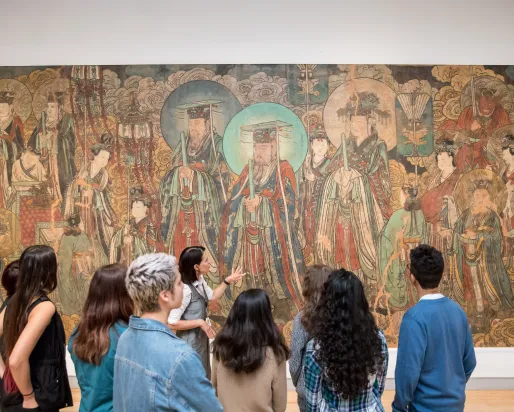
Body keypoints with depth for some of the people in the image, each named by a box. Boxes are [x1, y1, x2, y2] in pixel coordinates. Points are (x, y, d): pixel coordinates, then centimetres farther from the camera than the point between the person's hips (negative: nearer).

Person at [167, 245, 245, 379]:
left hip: (201, 339, 9)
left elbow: (212, 296, 18)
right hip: (190, 342, -9)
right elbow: (172, 323, -28)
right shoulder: (185, 289, -29)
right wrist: (200, 322, -22)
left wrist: (227, 281, 7)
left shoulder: (200, 280, -2)